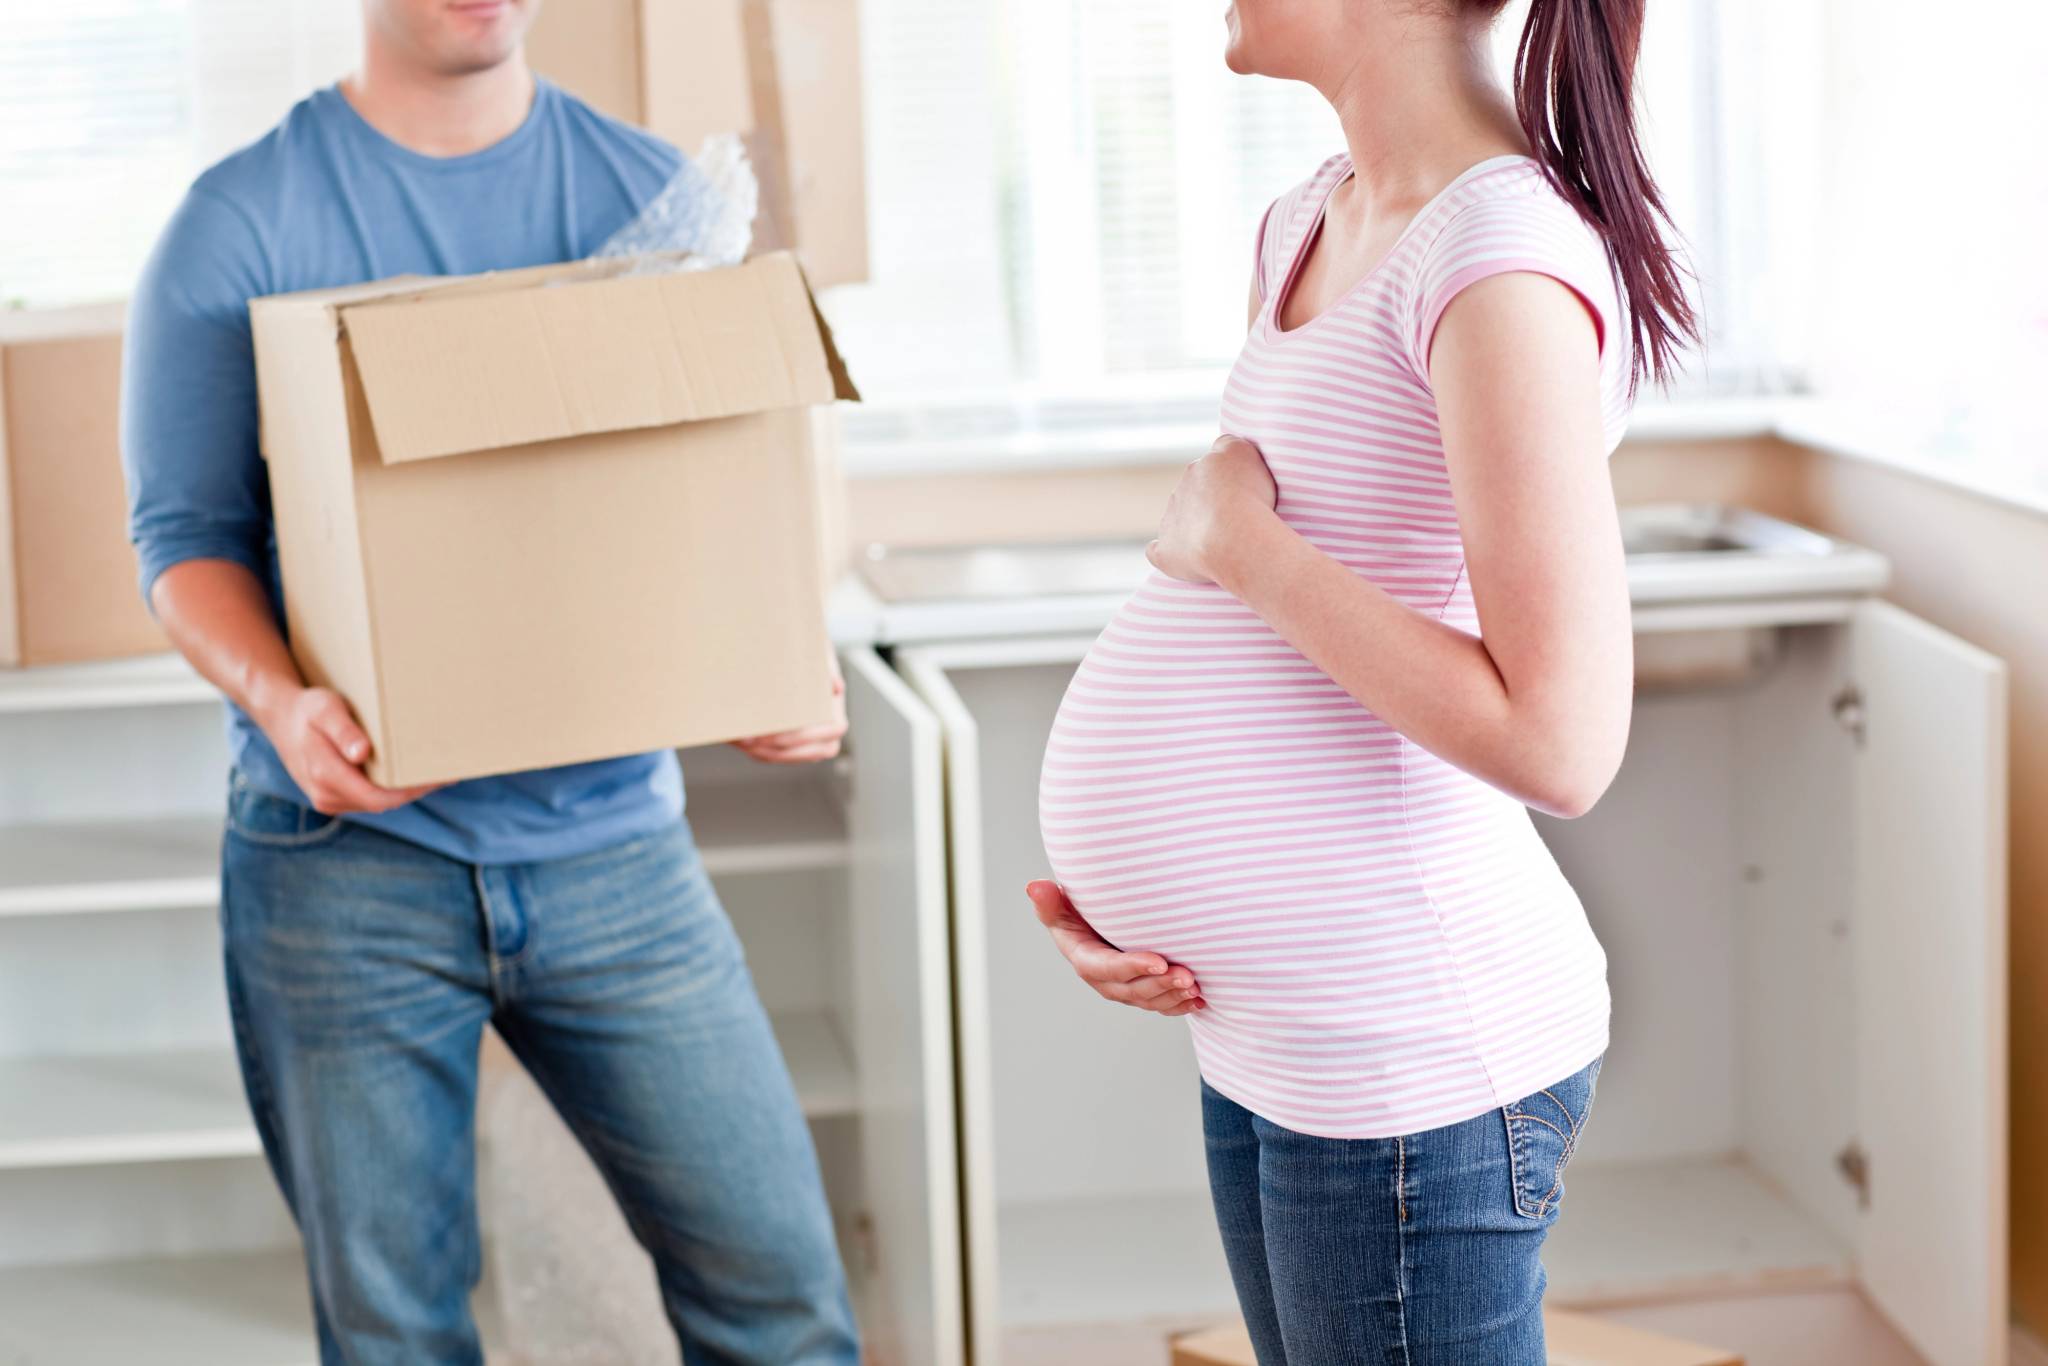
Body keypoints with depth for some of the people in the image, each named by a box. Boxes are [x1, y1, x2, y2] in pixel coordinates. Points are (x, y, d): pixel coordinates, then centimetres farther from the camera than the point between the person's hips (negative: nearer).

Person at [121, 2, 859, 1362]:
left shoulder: (658, 192, 7)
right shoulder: (242, 224, -1)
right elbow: (186, 531, -4)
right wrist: (282, 702, -23)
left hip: (615, 839, 2)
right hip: (348, 855, -2)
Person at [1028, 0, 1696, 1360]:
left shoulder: (1505, 255, -20)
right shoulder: (1306, 228, 8)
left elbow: (1558, 744, -25)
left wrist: (1239, 545, -17)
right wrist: (1121, 881, 6)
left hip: (1406, 1060, -9)